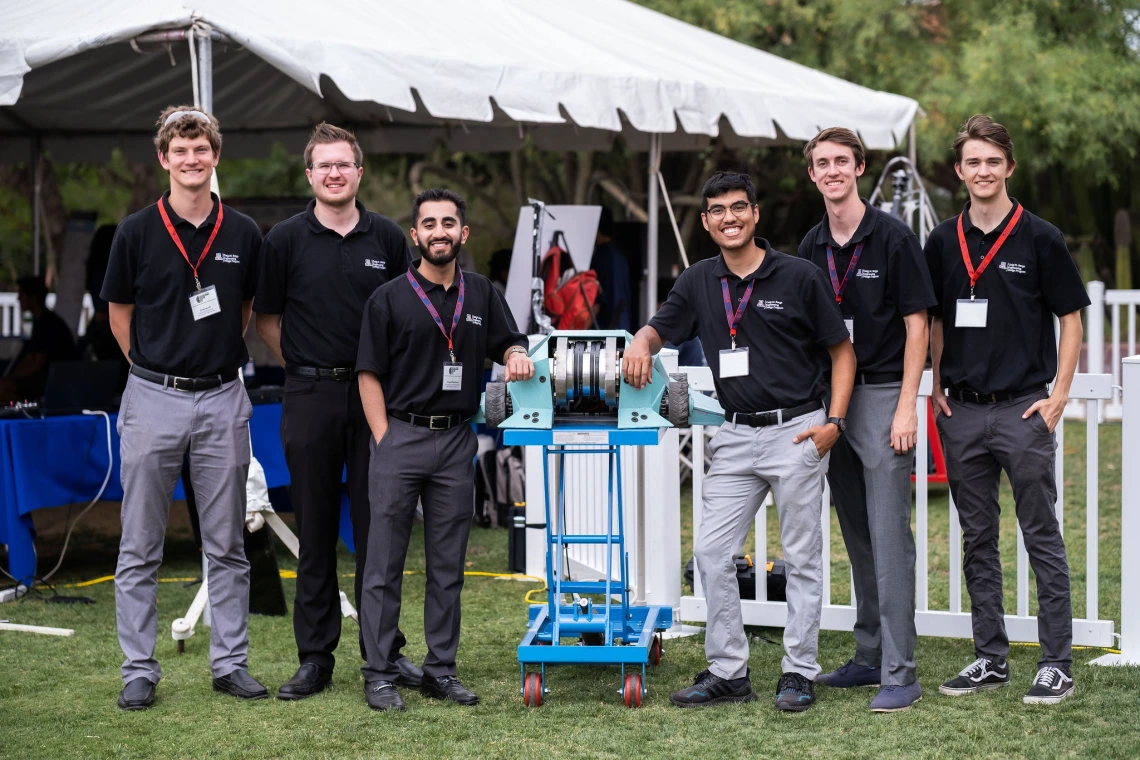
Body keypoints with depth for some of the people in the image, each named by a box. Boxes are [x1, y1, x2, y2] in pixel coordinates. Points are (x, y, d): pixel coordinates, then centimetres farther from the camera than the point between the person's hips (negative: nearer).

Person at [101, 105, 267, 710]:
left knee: (226, 546, 8)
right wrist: (156, 366, 7)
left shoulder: (242, 235, 3)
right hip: (153, 399, -2)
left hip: (222, 399, 2)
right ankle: (139, 670, 11)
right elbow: (120, 315, 7)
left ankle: (230, 662, 17)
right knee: (140, 547, 4)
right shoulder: (136, 233, -3)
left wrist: (217, 359, 11)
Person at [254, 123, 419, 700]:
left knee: (377, 526, 4)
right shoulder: (286, 240, 1)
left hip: (375, 395, 1)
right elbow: (267, 318, 8)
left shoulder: (387, 238, 5)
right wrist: (305, 367, 4)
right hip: (310, 397, -1)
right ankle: (314, 657, 10)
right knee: (315, 529, 3)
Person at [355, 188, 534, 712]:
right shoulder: (389, 299, -2)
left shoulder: (481, 294, 9)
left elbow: (508, 343, 19)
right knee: (384, 563, 0)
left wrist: (517, 356, -6)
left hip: (457, 439, 3)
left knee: (448, 565, 8)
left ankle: (441, 670, 16)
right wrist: (385, 442, -8)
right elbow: (369, 375, -2)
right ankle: (379, 674, 5)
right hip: (400, 435, -3)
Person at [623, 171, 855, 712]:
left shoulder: (800, 276, -6)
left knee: (802, 558, 3)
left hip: (797, 431, -5)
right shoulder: (699, 282, 6)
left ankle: (799, 673, 12)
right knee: (711, 552, 2)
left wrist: (834, 421, -11)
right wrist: (640, 343, -9)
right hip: (737, 436, 5)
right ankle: (728, 672, 11)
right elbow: (659, 329, 16)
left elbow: (842, 350, -1)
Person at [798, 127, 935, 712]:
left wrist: (906, 407, -15)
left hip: (883, 396, -6)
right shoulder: (811, 247, 10)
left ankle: (899, 674, -7)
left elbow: (917, 325, -9)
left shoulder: (892, 237, -8)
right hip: (831, 399, 6)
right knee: (858, 537, 12)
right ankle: (870, 656, 21)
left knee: (889, 535, -8)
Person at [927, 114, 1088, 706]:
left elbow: (1070, 318, -1)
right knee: (978, 540, 10)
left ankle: (1056, 663, 5)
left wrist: (1058, 396, -7)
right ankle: (990, 658, 19)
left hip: (1023, 408, -4)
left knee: (1042, 538, 0)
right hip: (962, 412, 4)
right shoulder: (943, 242, 8)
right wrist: (937, 386, 7)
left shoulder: (1041, 238, -3)